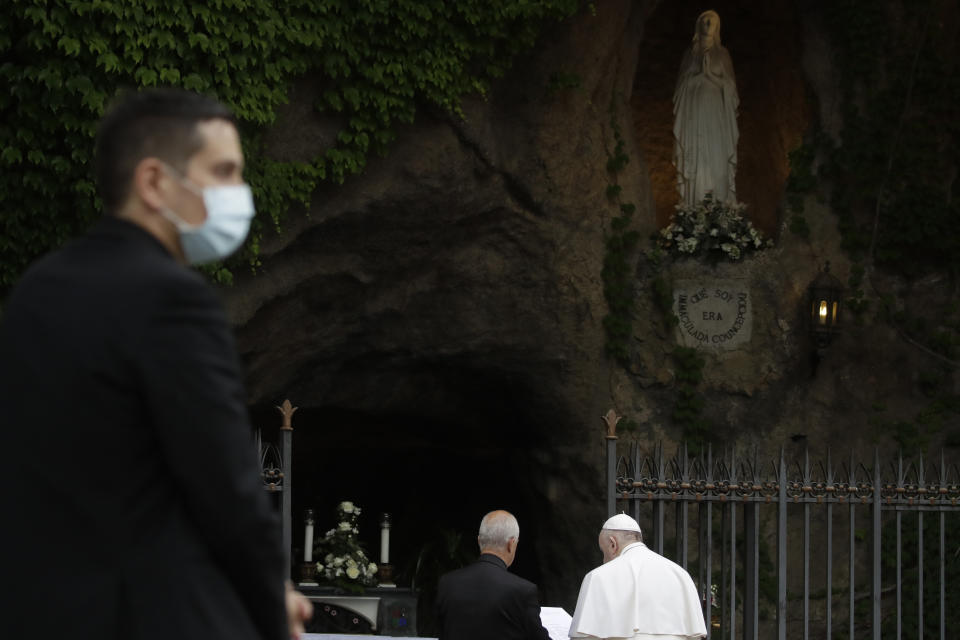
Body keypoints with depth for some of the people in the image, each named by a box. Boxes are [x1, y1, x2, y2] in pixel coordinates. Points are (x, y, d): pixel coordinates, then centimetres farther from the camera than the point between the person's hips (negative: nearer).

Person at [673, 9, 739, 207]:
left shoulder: (722, 53, 10)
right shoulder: (691, 53, 10)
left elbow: (729, 86, 9)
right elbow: (683, 85, 10)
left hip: (717, 111, 0)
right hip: (695, 108, 0)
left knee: (718, 159, -6)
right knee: (696, 159, -5)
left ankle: (719, 204, -5)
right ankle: (696, 205, -6)